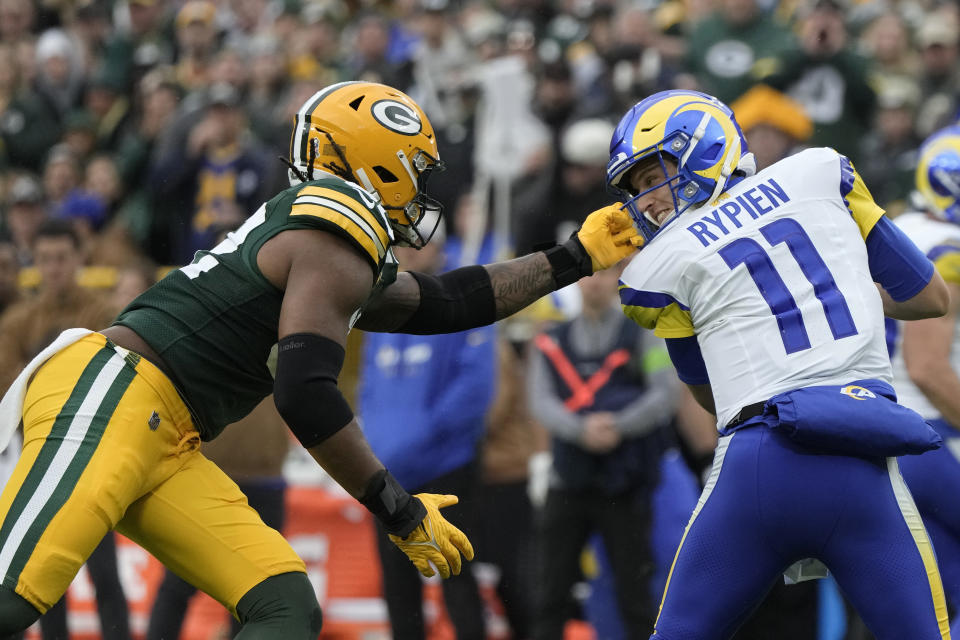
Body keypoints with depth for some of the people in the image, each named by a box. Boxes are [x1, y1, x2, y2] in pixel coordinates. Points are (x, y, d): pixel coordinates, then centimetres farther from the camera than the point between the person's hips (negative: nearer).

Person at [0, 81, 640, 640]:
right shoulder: (340, 238, -7)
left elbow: (445, 303, 35)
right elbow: (306, 393, -17)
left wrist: (576, 257, 40)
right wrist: (399, 511, -10)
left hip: (167, 447, 10)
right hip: (111, 395, -10)